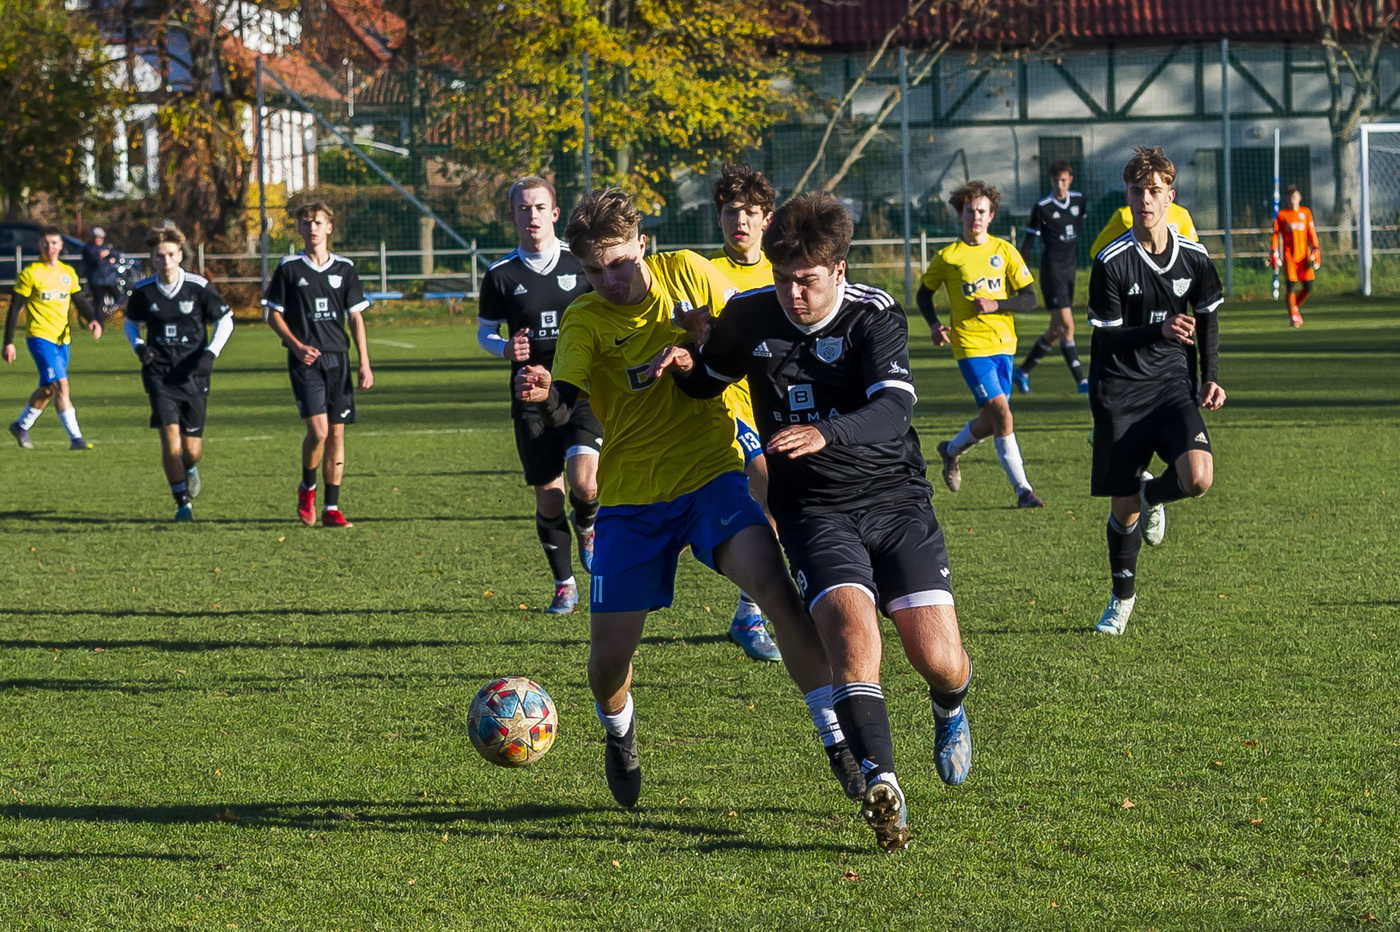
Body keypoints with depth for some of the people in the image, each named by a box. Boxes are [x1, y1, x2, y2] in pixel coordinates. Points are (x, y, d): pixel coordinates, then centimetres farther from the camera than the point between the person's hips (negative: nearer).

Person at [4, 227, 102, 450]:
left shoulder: (68, 273, 11)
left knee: (48, 389, 14)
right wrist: (8, 342, -8)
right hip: (40, 337, -6)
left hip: (62, 339, 6)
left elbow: (80, 301, 15)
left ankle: (21, 425, 35)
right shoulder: (30, 273, -5)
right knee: (60, 384, -17)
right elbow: (15, 308, -4)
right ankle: (75, 438, -18)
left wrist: (93, 319, -6)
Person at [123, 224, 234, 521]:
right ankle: (182, 503, -2)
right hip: (159, 374, 0)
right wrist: (139, 347, -3)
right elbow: (131, 323, 17)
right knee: (170, 437, -16)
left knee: (192, 448, 3)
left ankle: (190, 469, 43)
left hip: (193, 374, 0)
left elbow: (225, 320, 4)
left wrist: (211, 353, -9)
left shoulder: (198, 287, -5)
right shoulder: (143, 291, -1)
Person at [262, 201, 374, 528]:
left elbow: (356, 317, 10)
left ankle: (331, 508, 7)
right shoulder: (289, 268, 1)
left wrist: (365, 364, 4)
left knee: (336, 432, 2)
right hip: (305, 360, -3)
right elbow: (273, 313, 6)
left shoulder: (344, 268, 8)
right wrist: (296, 345, -9)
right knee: (318, 430, -16)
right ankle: (307, 488, 10)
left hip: (338, 357, 3)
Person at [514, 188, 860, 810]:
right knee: (608, 656, 1)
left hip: (713, 472, -1)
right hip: (632, 496, 1)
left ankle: (838, 742, -22)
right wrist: (544, 396, -45)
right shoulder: (584, 321, -4)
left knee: (772, 582, -27)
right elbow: (564, 404, -20)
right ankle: (619, 736, 38)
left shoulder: (687, 273, 1)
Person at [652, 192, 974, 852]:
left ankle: (950, 709, 32)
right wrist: (685, 365, -2)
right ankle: (880, 783, -37)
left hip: (896, 500, -1)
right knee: (851, 624, -28)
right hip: (815, 512, 1)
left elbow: (893, 409, -25)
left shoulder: (875, 316, -9)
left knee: (937, 659, -8)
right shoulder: (749, 315, 1)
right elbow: (709, 381, 21)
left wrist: (825, 433, -43)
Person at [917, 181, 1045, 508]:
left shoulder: (1004, 251, 3)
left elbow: (1029, 299, 1)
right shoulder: (948, 257, -1)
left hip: (1003, 345, 4)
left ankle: (952, 450, 40)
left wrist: (995, 304, -14)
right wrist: (934, 324, -4)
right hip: (971, 346, -4)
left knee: (991, 421, 10)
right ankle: (1023, 490, -12)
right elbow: (925, 293, 13)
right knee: (1002, 414, -16)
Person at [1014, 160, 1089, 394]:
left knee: (1056, 331, 9)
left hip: (1070, 269, 7)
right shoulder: (1042, 208, -10)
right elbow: (1029, 241, -8)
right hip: (1052, 269, -7)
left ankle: (1023, 371, 22)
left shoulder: (1078, 200, 7)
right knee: (1066, 326, -13)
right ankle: (1081, 381, -13)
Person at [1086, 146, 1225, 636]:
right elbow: (1108, 336, -9)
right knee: (1122, 505, 2)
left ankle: (1152, 495, 15)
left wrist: (1210, 376, 6)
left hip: (1173, 387, 2)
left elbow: (1207, 316, 16)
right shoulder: (1112, 262, -11)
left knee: (1198, 476, -23)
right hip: (1120, 392, -2)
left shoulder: (1194, 257, -1)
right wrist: (1159, 331, -26)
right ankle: (1122, 597, 26)